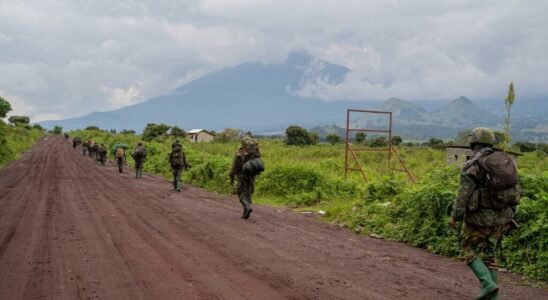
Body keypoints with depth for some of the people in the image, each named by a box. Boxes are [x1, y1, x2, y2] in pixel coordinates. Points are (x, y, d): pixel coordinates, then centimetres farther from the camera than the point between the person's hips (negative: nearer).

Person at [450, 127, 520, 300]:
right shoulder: (505, 161, 5)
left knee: (469, 250, 11)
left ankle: (488, 283, -6)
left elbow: (463, 195, -17)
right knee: (489, 254, 16)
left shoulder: (472, 166, -14)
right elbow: (515, 190, 9)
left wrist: (455, 217, -7)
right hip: (500, 218, 6)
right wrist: (510, 217, 17)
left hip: (479, 218, -6)